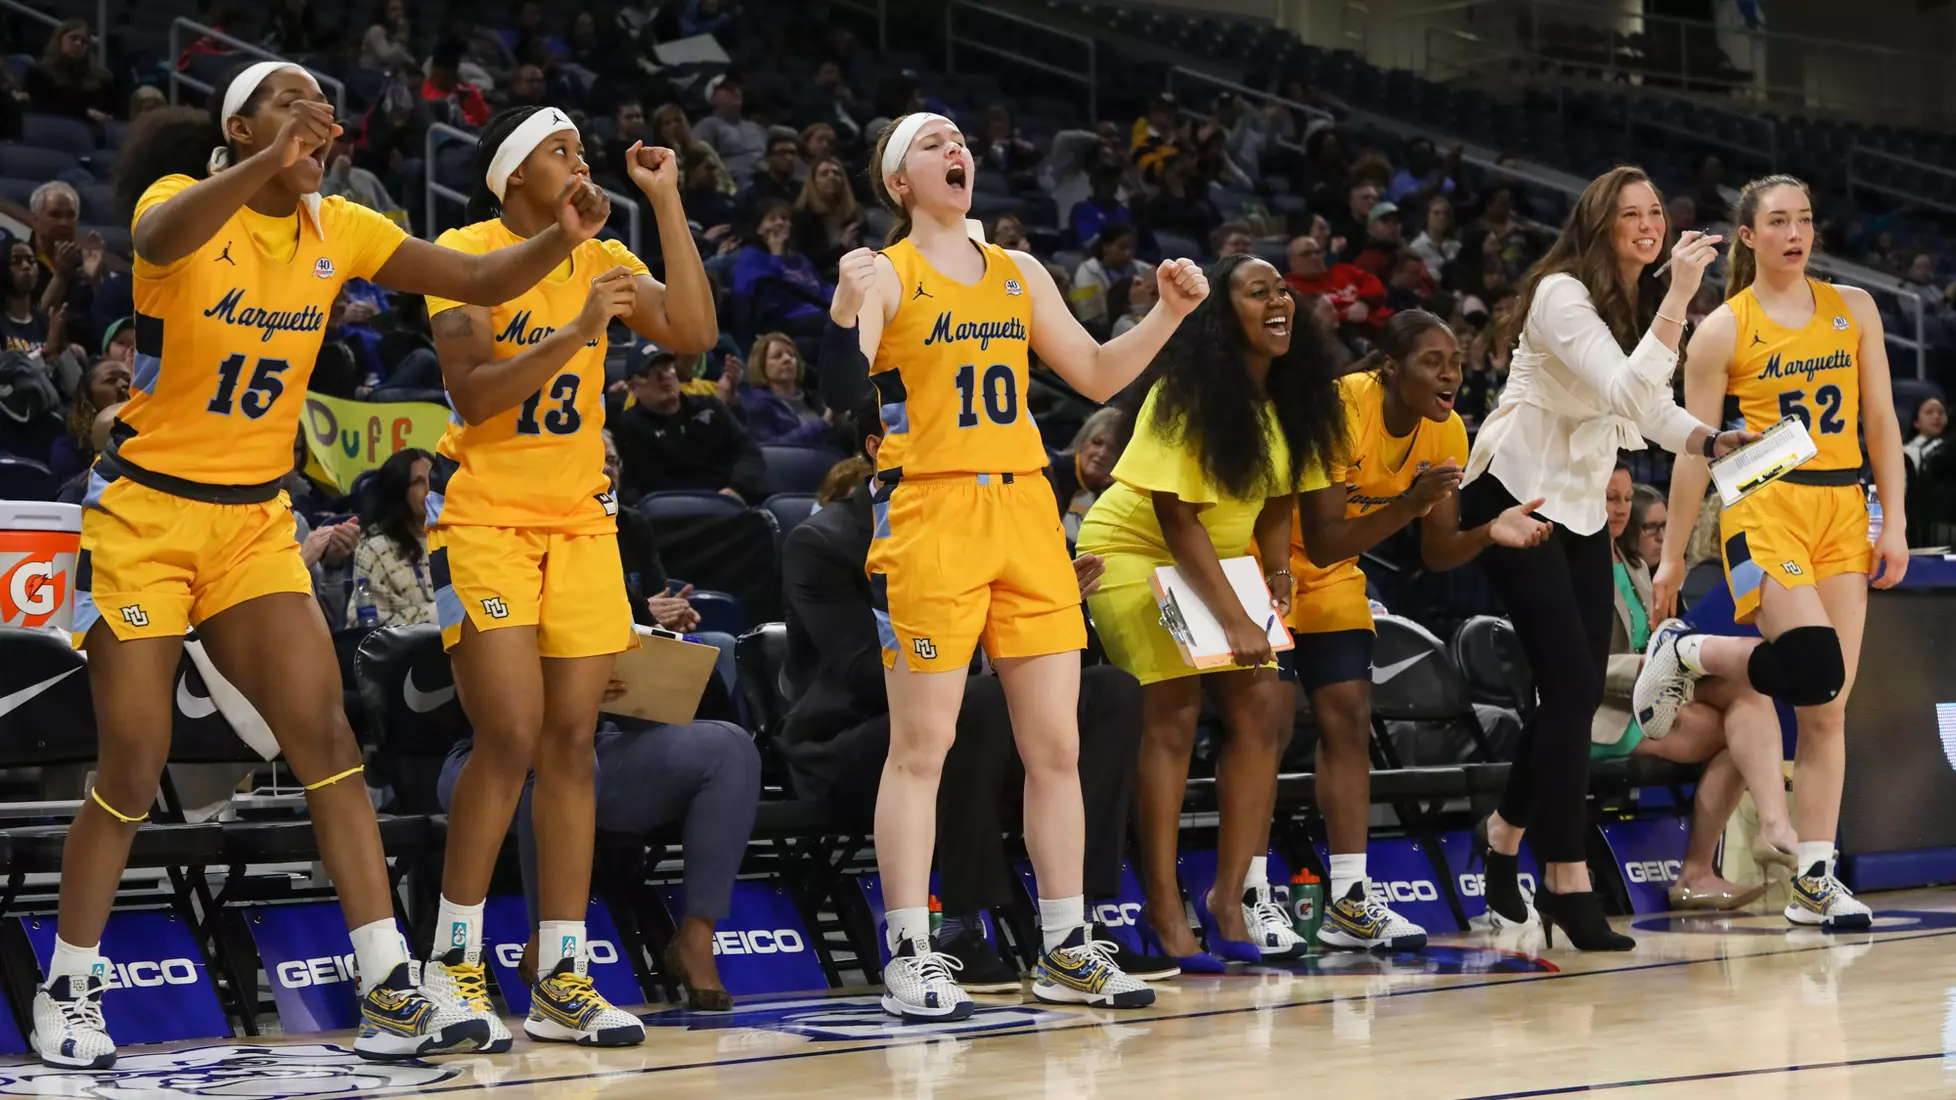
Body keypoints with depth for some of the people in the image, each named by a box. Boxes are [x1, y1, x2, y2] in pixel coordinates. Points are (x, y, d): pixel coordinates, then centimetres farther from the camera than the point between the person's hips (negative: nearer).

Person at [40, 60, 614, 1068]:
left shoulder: (335, 229, 2)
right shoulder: (187, 197, -13)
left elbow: (478, 282, 2)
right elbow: (157, 241, -38)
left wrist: (558, 239, -18)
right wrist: (269, 162, -54)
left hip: (255, 521, 5)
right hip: (144, 510, -5)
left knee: (326, 739, -7)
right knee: (132, 770, -2)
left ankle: (390, 995, -6)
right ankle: (67, 992, 15)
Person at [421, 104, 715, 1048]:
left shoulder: (601, 260, 10)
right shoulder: (467, 254, -6)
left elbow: (693, 332, -4)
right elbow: (473, 392, -17)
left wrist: (666, 201, -4)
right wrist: (573, 333, -27)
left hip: (580, 517, 5)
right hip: (484, 517, -5)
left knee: (571, 744, 2)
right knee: (510, 739, -14)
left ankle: (562, 978, 4)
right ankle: (452, 961, -1)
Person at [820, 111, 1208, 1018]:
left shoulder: (1018, 274, 15)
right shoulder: (886, 274, -2)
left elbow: (1098, 376, 20)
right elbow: (840, 395, -13)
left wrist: (1169, 314, 8)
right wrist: (844, 314, -31)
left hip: (1025, 513, 6)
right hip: (929, 517, -5)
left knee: (1055, 743, 6)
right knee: (921, 746, -4)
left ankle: (1064, 951, 14)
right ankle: (909, 959, 2)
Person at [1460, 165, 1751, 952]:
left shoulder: (1641, 304, 6)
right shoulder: (1563, 295, -20)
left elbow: (1654, 411, 14)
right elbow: (1626, 393, -32)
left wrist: (1712, 442, -5)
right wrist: (1678, 298, -36)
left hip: (1581, 506, 9)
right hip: (1513, 496, -8)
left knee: (1581, 691, 9)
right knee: (1572, 684, -14)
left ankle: (1506, 831, 30)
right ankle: (1566, 882, -8)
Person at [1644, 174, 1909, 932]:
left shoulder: (1853, 309, 10)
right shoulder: (1722, 331, 0)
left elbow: (1881, 422, 12)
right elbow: (1694, 450, 2)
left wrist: (1894, 522, 4)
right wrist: (1672, 557, 3)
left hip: (1843, 512, 4)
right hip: (1764, 506, -4)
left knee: (1829, 706, 1)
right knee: (1814, 671, -24)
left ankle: (1815, 882, 4)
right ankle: (1686, 652, 4)